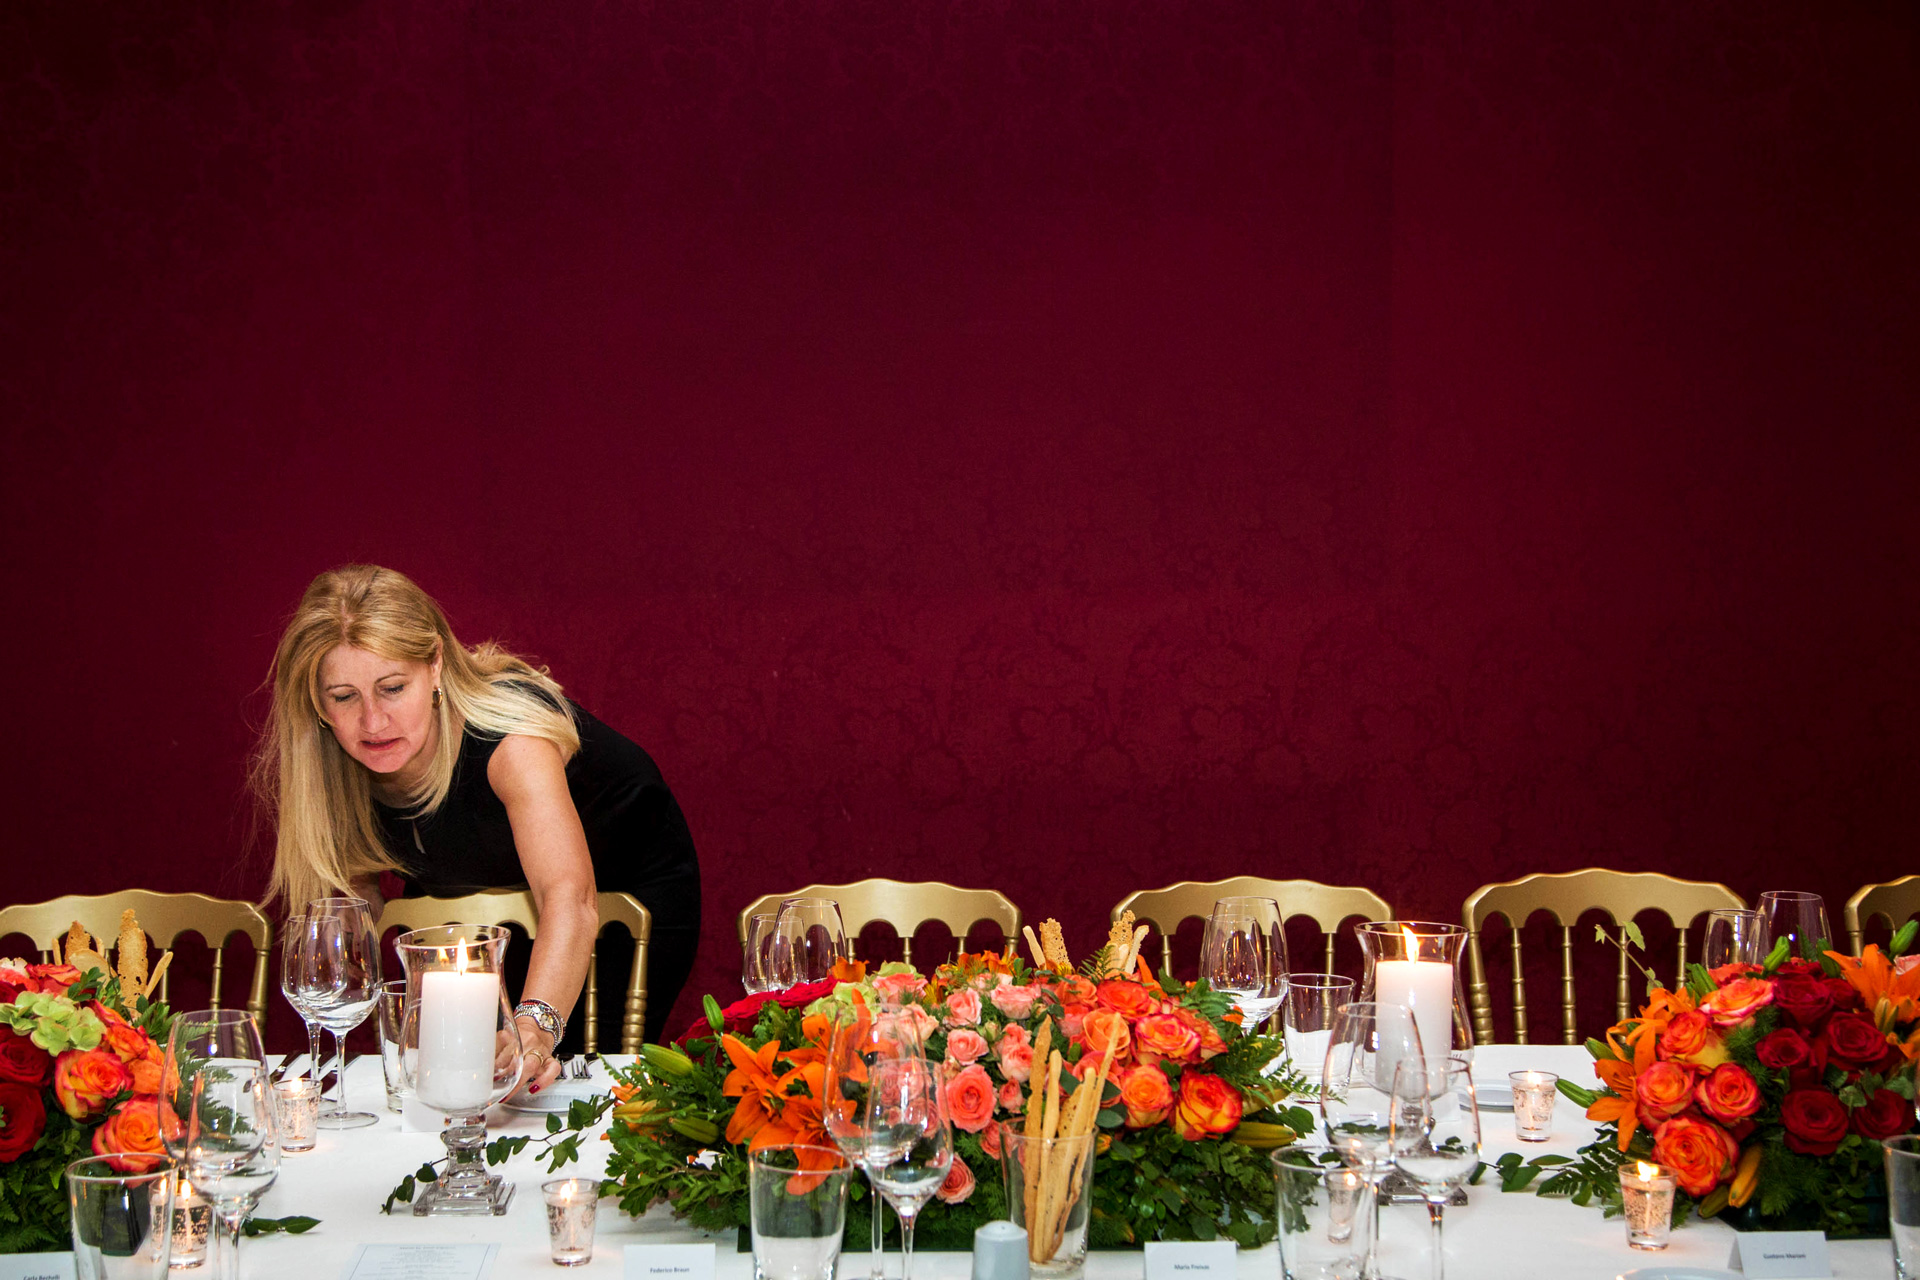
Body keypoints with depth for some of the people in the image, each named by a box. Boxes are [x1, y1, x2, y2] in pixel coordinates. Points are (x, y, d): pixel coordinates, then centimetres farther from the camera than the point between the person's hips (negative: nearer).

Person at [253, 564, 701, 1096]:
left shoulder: (508, 732, -42)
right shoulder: (332, 767, -26)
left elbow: (569, 899, -56)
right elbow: (354, 879, -6)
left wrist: (535, 1026, -74)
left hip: (628, 887, -4)